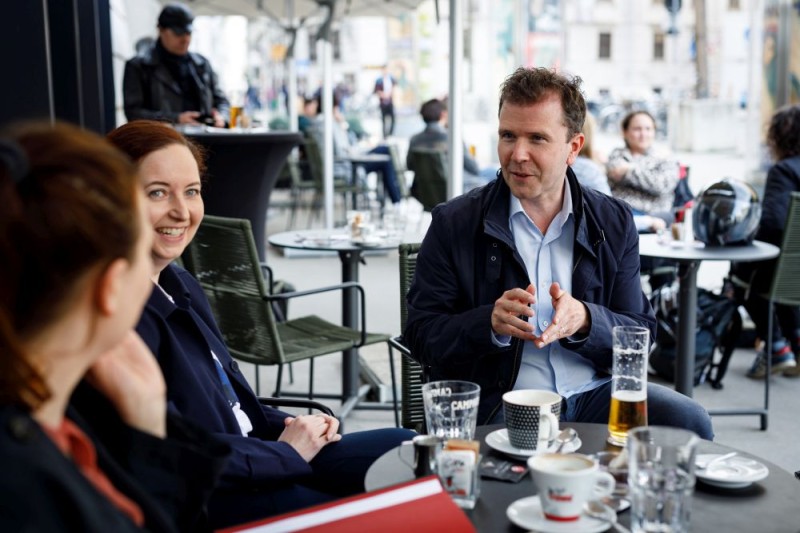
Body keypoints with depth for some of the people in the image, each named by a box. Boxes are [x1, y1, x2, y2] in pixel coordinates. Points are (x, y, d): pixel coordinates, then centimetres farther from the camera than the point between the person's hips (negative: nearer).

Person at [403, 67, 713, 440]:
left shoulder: (613, 223, 8)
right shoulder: (453, 224, 1)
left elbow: (641, 335, 6)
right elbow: (420, 333, -1)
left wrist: (584, 320, -17)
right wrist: (491, 323, -21)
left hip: (595, 393, 4)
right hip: (497, 405, -3)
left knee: (689, 421, -20)